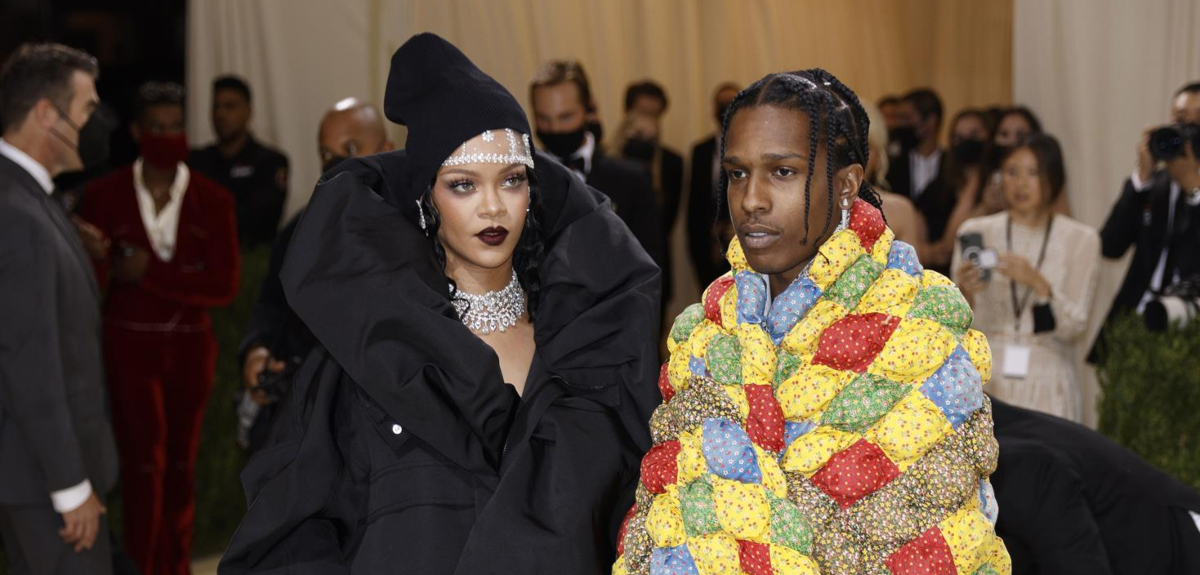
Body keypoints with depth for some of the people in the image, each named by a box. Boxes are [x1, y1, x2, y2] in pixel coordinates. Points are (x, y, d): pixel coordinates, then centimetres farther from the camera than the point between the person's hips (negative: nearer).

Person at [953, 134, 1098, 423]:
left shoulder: (1081, 239, 3)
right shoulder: (975, 231, 4)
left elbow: (1074, 327, -6)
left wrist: (1039, 284, -21)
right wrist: (964, 293, -20)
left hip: (1047, 385, -1)